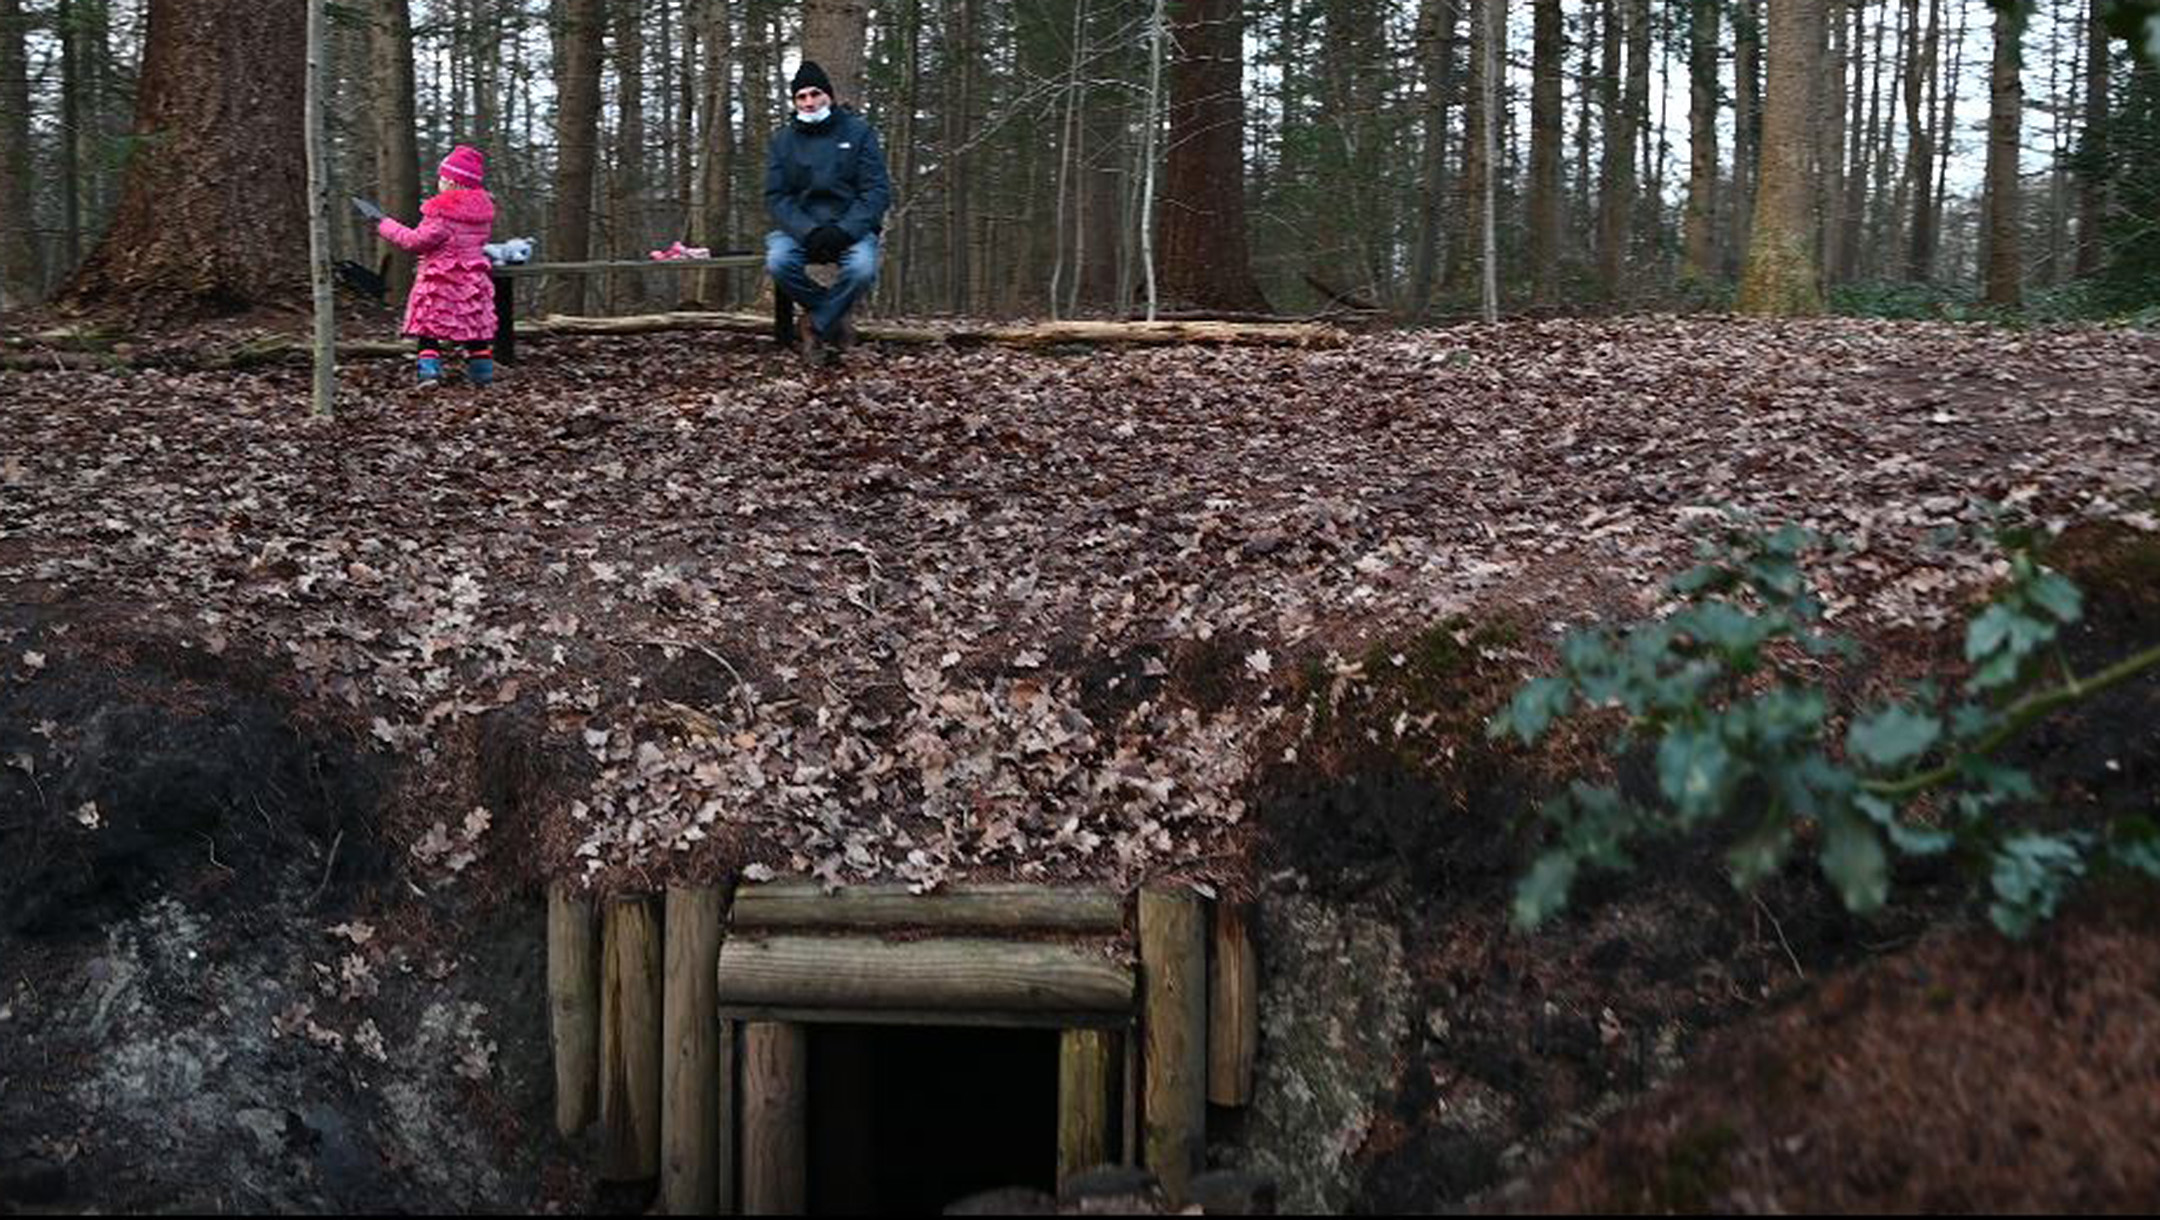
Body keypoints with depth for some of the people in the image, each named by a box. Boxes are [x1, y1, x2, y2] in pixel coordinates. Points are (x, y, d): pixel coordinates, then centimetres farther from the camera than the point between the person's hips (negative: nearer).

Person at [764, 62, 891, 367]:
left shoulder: (858, 132, 3)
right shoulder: (782, 140, 8)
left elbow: (878, 190, -4)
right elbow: (776, 196, 0)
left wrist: (845, 230, -20)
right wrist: (808, 232, -19)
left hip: (850, 226, -2)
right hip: (800, 226, 2)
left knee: (862, 268, -34)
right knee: (778, 262, -31)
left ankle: (815, 325, -10)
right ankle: (834, 317, -7)